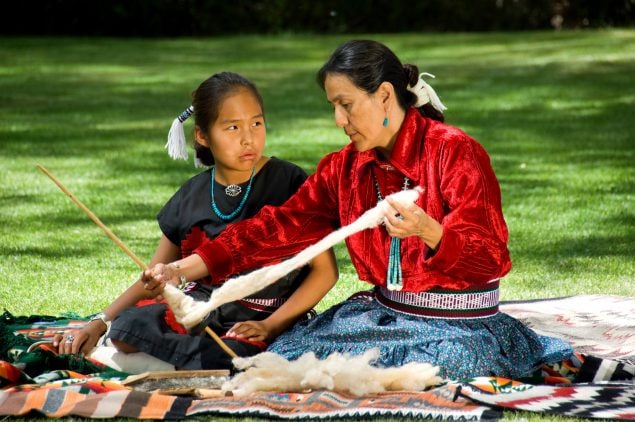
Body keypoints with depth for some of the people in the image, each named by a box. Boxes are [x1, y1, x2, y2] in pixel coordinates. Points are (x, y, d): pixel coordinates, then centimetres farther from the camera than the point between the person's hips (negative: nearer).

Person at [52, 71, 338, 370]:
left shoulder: (289, 183, -2)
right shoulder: (191, 196, 11)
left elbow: (325, 270, -3)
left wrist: (270, 326, -16)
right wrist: (99, 324, 0)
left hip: (264, 317, -4)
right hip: (199, 308, 4)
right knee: (126, 326, -25)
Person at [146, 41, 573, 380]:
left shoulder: (455, 152, -14)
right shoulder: (345, 168, 5)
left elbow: (491, 257, -18)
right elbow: (281, 225, 2)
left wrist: (429, 232, -39)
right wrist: (184, 269, -7)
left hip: (459, 326, -6)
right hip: (384, 314, 6)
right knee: (283, 356, -8)